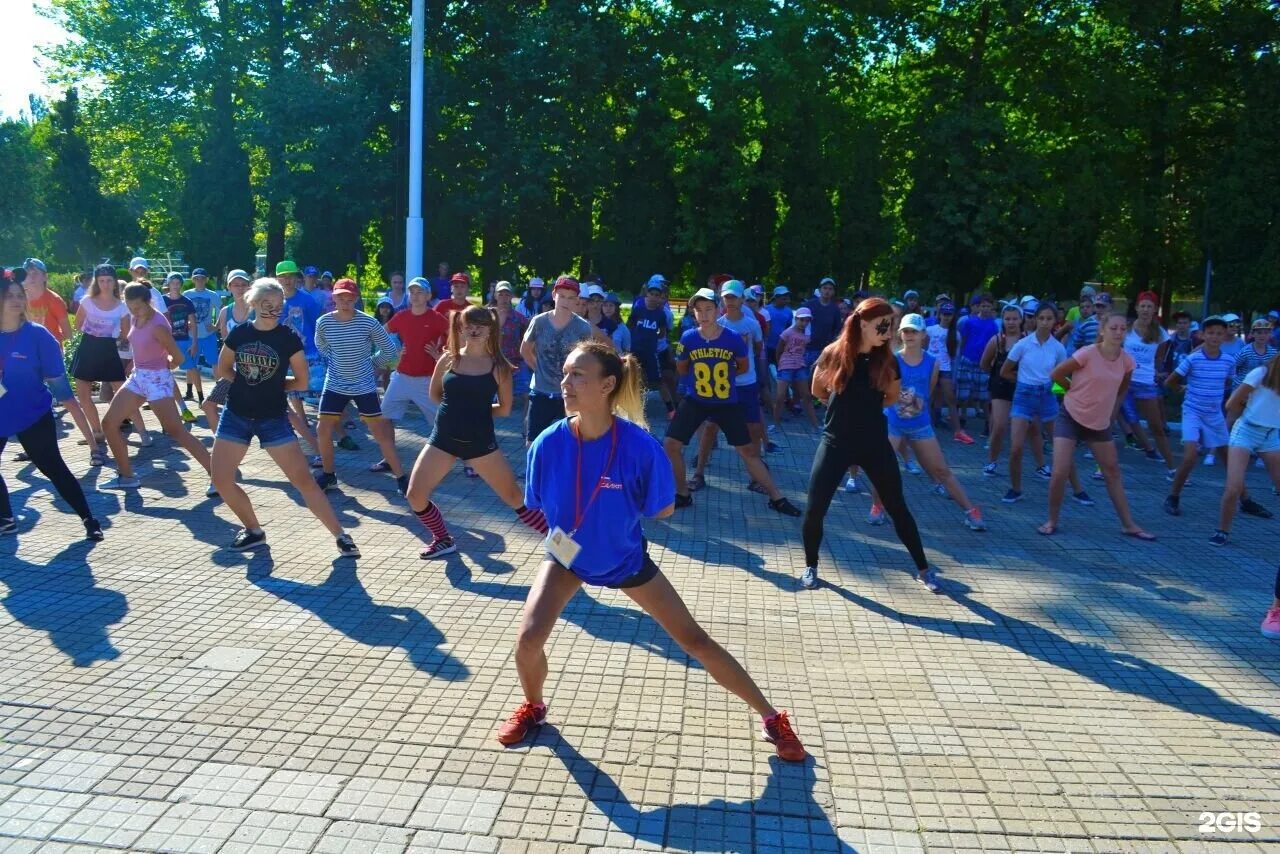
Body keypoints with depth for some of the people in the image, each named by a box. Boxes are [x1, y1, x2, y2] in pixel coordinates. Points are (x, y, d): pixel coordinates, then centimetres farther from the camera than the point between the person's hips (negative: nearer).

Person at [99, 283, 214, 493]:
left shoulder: (158, 325, -21)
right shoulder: (135, 318, 4)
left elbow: (178, 358, -15)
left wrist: (163, 367, 4)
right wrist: (140, 369, 12)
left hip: (157, 379, -9)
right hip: (137, 377, 9)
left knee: (177, 432, -12)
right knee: (109, 424, 8)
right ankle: (127, 476, 19)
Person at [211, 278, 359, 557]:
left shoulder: (288, 338, -8)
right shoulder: (239, 333, 0)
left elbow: (301, 381, -1)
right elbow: (222, 370, 12)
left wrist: (273, 384, 0)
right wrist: (247, 383, 0)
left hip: (273, 418, -3)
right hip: (236, 415, 4)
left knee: (303, 480, -7)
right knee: (221, 480, 1)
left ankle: (340, 536, -1)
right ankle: (254, 531, 21)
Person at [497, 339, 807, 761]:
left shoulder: (639, 445, -29)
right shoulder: (549, 444, -22)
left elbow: (664, 509, -14)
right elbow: (538, 507, -5)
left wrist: (619, 511, -16)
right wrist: (560, 531, -19)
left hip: (626, 559, -1)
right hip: (566, 557, 2)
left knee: (694, 639, 2)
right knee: (528, 639, -16)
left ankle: (771, 718, 19)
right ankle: (532, 706, 20)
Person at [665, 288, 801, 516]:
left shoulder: (733, 338, -14)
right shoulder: (688, 338, -11)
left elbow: (744, 366, 4)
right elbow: (682, 369, 6)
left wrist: (723, 375, 3)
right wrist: (702, 373, 1)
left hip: (727, 403, -1)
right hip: (696, 401, 2)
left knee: (748, 450, 4)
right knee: (671, 445, -4)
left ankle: (776, 498, 15)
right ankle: (683, 494, 15)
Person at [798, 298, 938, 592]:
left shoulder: (887, 360, -4)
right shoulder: (834, 354, -9)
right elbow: (817, 391, 7)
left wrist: (864, 406, 7)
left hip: (875, 443, 2)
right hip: (836, 442, -1)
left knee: (897, 507, 8)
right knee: (814, 510, -4)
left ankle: (923, 569, 23)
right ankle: (811, 567, 19)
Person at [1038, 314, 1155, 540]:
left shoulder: (1126, 361, -4)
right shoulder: (1087, 354, -20)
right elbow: (1055, 374, -12)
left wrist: (1109, 404, 9)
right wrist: (1077, 390, -2)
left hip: (1100, 423, 5)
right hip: (1070, 417, -5)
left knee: (1113, 471, 12)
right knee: (1060, 472, -13)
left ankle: (1128, 525, 24)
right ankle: (1052, 521, 7)